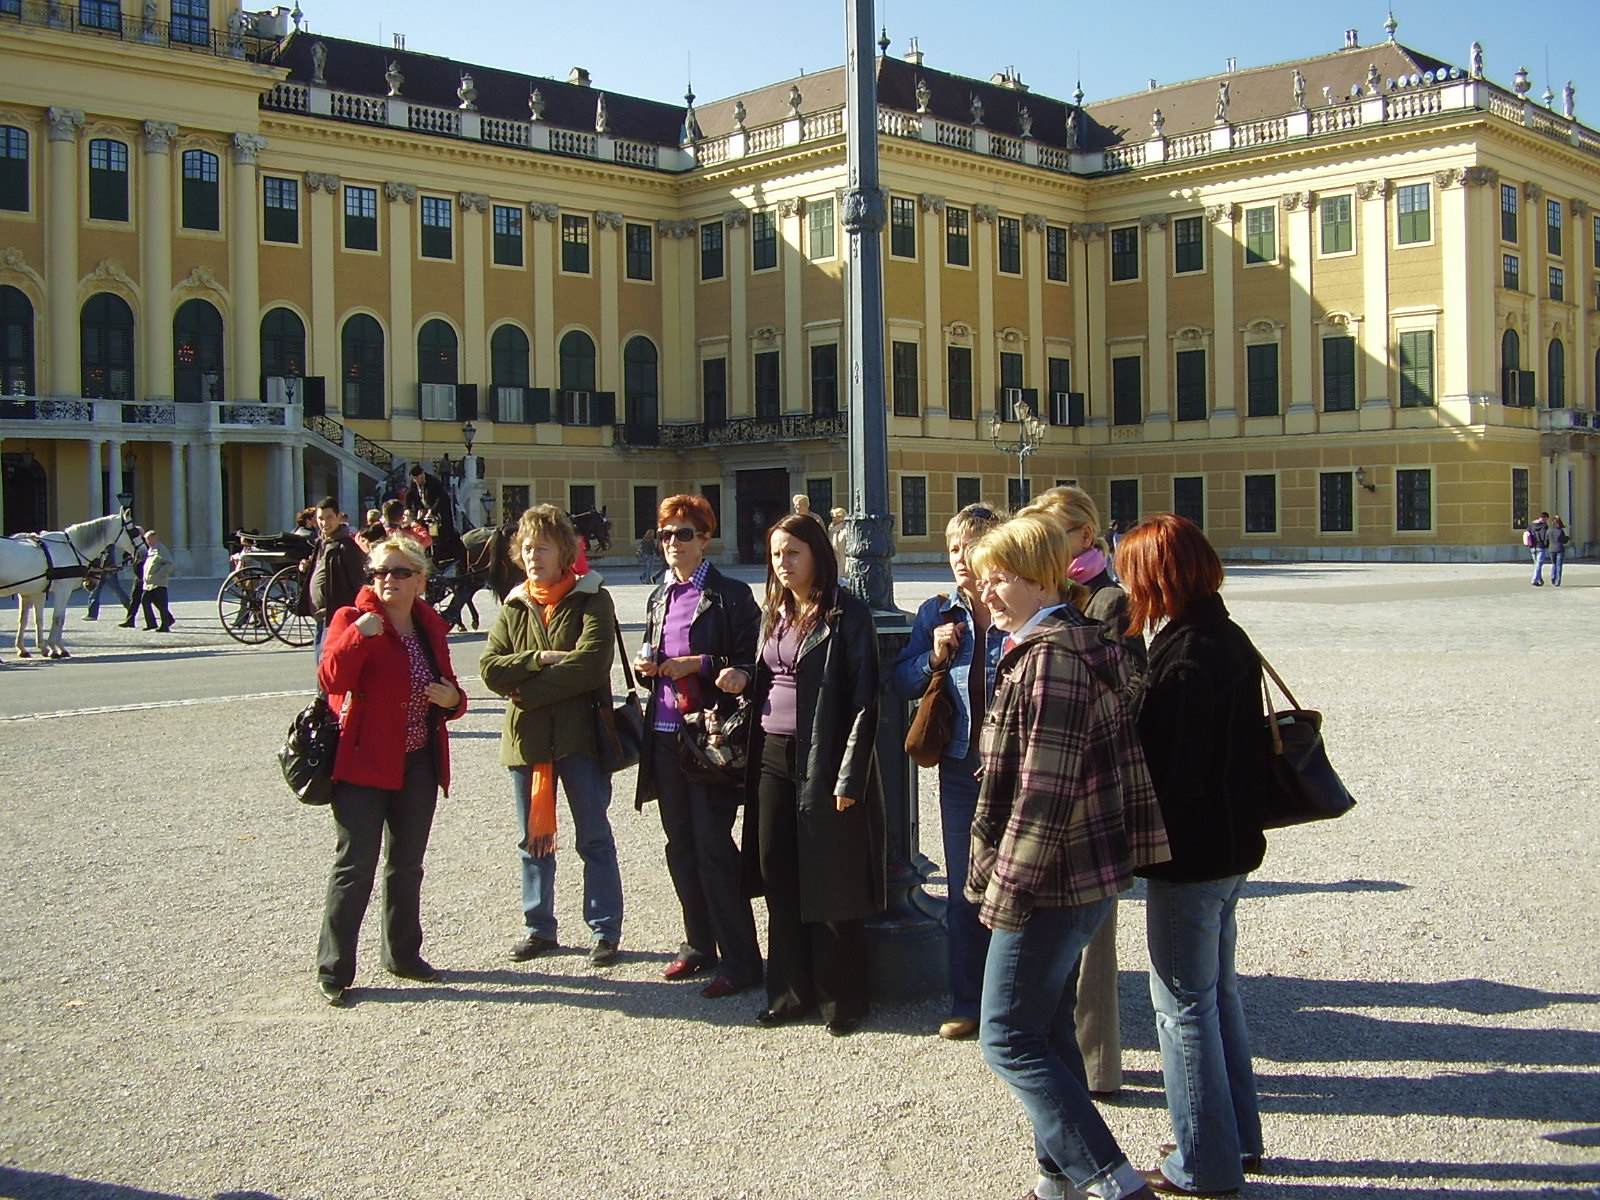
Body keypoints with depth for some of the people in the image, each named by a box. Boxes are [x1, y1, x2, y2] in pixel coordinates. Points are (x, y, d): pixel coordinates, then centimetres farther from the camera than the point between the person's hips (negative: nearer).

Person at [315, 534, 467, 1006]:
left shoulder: (430, 627, 10)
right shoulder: (352, 620, -6)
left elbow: (447, 688, 21)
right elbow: (332, 679, -21)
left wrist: (453, 698, -2)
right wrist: (359, 635, -34)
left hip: (418, 765, 6)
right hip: (363, 762, -6)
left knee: (408, 864, 16)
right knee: (355, 867, -5)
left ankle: (403, 953, 30)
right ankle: (334, 971, 3)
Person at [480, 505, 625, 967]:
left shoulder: (591, 599, -4)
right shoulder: (514, 607, 10)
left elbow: (591, 661, -18)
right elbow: (490, 668, -2)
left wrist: (529, 691, -15)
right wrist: (541, 659, -15)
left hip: (580, 735, -5)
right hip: (526, 737, 5)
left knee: (594, 837, 4)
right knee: (533, 838, 13)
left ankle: (605, 929, 14)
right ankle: (538, 926, 25)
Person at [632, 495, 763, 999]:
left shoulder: (730, 596, -5)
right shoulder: (658, 598, 15)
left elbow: (752, 663, -9)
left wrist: (701, 664, -19)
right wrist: (645, 665, 3)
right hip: (665, 732, 7)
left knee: (712, 844, -7)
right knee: (680, 844, 12)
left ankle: (740, 959, 1)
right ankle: (699, 943, 24)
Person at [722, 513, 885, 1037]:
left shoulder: (847, 616, -8)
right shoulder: (774, 614, 13)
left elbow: (864, 700, -12)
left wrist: (850, 777, -17)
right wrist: (745, 683, 0)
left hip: (824, 761, -7)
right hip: (773, 758, 7)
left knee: (830, 885, 0)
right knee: (777, 877, 8)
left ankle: (842, 998, 13)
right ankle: (791, 991, 20)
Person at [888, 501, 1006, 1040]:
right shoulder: (936, 614, 5)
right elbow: (899, 683, 7)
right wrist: (934, 656, -10)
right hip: (960, 767, 4)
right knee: (964, 892, 12)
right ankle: (967, 1003, 24)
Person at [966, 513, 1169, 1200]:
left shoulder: (1048, 660, -20)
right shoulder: (1084, 647, 12)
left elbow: (1042, 791, -23)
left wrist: (1007, 887, -19)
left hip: (1051, 882, -10)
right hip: (1091, 875, 10)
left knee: (1009, 1039, -3)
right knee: (1049, 1028, 18)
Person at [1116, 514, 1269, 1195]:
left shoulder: (1184, 660, -23)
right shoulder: (1231, 641, 6)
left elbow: (1168, 775, -23)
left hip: (1188, 856, -10)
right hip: (1231, 845, 10)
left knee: (1183, 1007, 3)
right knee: (1219, 992, 21)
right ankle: (1238, 1138, 32)